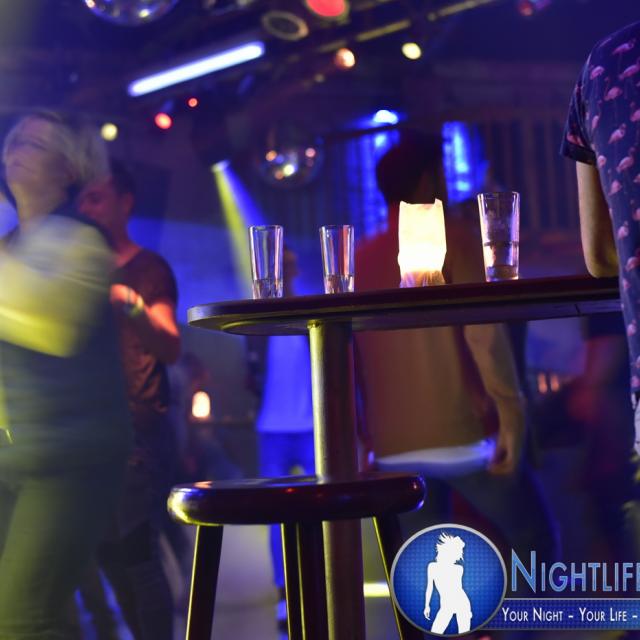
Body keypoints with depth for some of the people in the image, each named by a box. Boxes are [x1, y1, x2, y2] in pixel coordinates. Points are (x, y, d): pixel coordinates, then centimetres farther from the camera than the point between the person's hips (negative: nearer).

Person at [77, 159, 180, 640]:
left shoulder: (148, 269, -4)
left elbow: (171, 348, -18)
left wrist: (132, 305, -35)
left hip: (140, 431, -7)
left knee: (136, 553, -13)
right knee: (110, 554, 9)